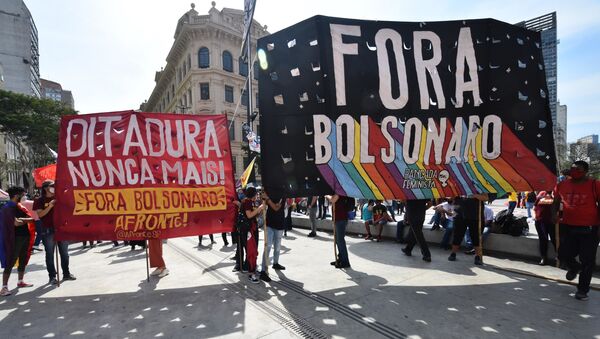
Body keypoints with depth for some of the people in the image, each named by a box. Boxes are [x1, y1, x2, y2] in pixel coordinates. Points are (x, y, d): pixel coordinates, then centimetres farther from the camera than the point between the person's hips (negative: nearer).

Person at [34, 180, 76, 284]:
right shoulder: (40, 200, 1)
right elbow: (40, 214, -10)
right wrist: (50, 206, -21)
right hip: (48, 231, -3)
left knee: (64, 253, 9)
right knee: (50, 254, 3)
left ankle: (66, 273, 19)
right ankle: (52, 276, 10)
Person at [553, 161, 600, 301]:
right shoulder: (562, 185, 2)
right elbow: (556, 202, 18)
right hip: (568, 228, 3)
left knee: (587, 261, 4)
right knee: (563, 255, 6)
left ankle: (582, 290, 20)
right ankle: (574, 268, 42)